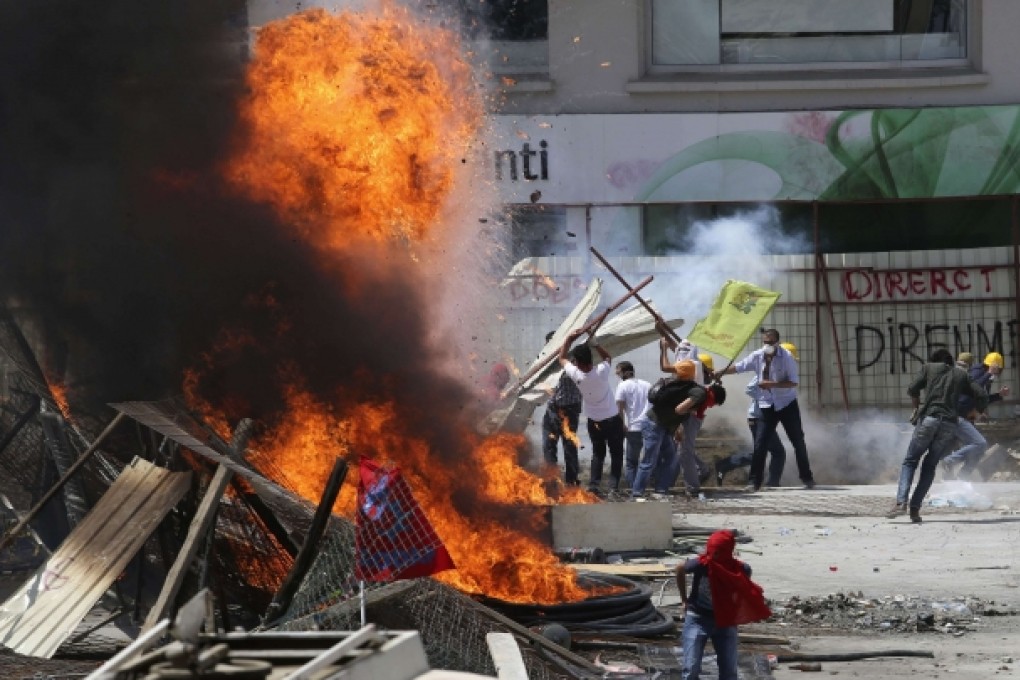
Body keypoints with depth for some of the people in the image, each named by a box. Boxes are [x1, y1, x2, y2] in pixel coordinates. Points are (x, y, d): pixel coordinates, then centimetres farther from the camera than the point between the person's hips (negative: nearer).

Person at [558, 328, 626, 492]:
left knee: (597, 452, 17)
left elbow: (562, 358, 0)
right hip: (612, 419, -2)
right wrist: (595, 344, -6)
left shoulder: (576, 375, -19)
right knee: (616, 453, 7)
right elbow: (608, 357, 3)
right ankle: (614, 484, -2)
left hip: (594, 421, 2)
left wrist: (570, 338, -3)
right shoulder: (601, 371, -22)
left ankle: (594, 483, 6)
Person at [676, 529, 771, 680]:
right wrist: (684, 600, 5)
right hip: (698, 618, -2)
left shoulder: (741, 570, -19)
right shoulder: (701, 564, -24)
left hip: (725, 621, 2)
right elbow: (680, 569, 0)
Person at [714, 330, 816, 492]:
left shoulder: (786, 357, -14)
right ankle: (754, 482, -1)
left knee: (798, 442, 6)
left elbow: (793, 382, -18)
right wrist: (718, 373, 5)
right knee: (759, 445, -5)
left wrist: (771, 384, -26)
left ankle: (807, 479, 17)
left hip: (787, 405, -2)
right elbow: (738, 367, 8)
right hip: (767, 406, 2)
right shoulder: (757, 356, -4)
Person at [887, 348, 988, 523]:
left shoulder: (929, 368, 15)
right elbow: (982, 397, 14)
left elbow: (912, 389, 6)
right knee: (930, 466, 14)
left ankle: (901, 502, -16)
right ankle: (915, 507, 1)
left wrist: (916, 403, 27)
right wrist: (977, 411, 35)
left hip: (929, 419, -2)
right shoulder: (961, 375, 20)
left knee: (909, 462, 5)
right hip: (950, 425, 2)